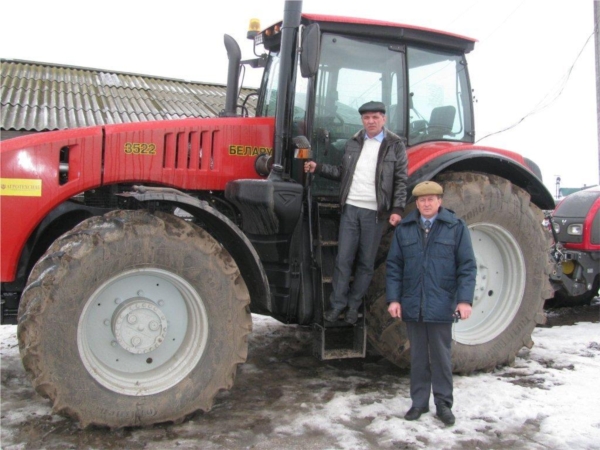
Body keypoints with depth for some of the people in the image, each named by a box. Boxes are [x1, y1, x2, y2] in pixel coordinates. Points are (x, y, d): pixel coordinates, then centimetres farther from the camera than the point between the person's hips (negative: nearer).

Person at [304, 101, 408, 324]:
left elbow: (401, 180, -3)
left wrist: (397, 209, -12)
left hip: (374, 212, -2)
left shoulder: (395, 145, 0)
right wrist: (318, 168, 5)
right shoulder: (353, 143, 11)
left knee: (366, 262, 6)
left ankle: (354, 305, 19)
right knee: (343, 259, 3)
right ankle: (337, 304, 13)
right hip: (350, 208, 3)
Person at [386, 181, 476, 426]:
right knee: (418, 356, 13)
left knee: (441, 356, 8)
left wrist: (465, 299, -11)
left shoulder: (456, 227, -1)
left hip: (441, 306, -2)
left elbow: (467, 266, -3)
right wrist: (393, 298, -3)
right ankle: (419, 402, 25)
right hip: (412, 305, 2)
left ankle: (443, 404, 22)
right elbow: (393, 266, 5)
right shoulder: (404, 229, 5)